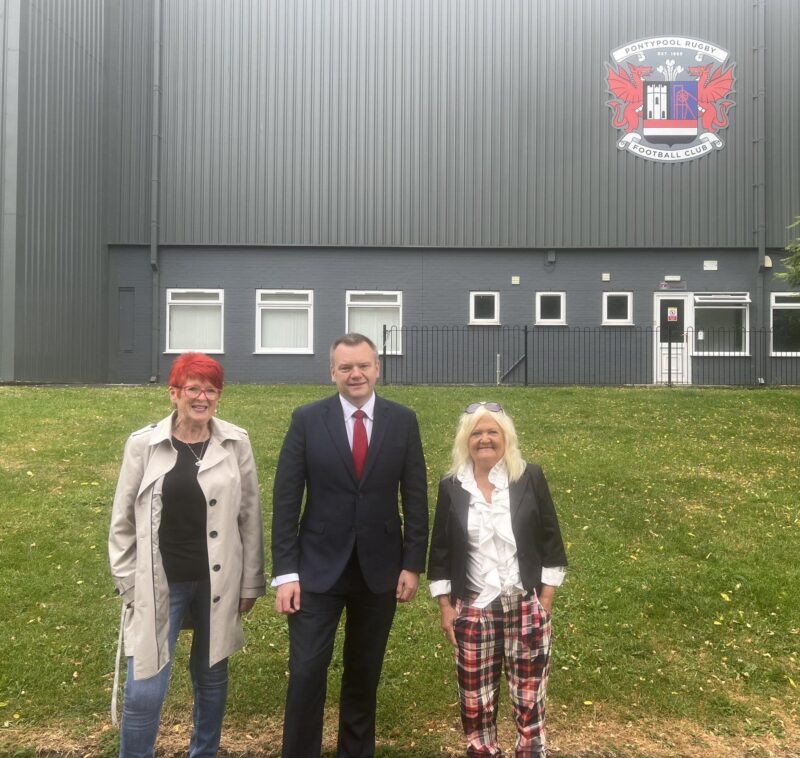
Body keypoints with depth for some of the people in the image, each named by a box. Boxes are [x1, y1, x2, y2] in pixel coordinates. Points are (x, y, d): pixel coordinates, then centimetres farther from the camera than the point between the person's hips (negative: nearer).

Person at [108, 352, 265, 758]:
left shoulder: (236, 443, -3)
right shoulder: (143, 444, -4)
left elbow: (250, 516, 2)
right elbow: (123, 521, 2)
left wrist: (250, 582, 3)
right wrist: (129, 585, 0)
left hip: (217, 582, 1)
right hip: (159, 584, -1)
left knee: (211, 678, 17)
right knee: (144, 692, 0)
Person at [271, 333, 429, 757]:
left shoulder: (403, 421, -1)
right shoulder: (307, 420, -5)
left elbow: (415, 497, 2)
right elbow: (285, 499, -6)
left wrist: (413, 564, -1)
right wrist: (285, 572, -10)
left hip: (380, 568, 2)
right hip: (319, 567, -1)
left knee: (364, 672, 15)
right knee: (307, 670, -1)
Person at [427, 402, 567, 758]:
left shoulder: (530, 478, -4)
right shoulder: (451, 486, -1)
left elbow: (550, 541, 0)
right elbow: (440, 550, 5)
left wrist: (545, 601, -2)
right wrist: (445, 607, 3)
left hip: (526, 606, -1)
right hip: (473, 609, 1)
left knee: (529, 694, 8)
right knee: (475, 697, 11)